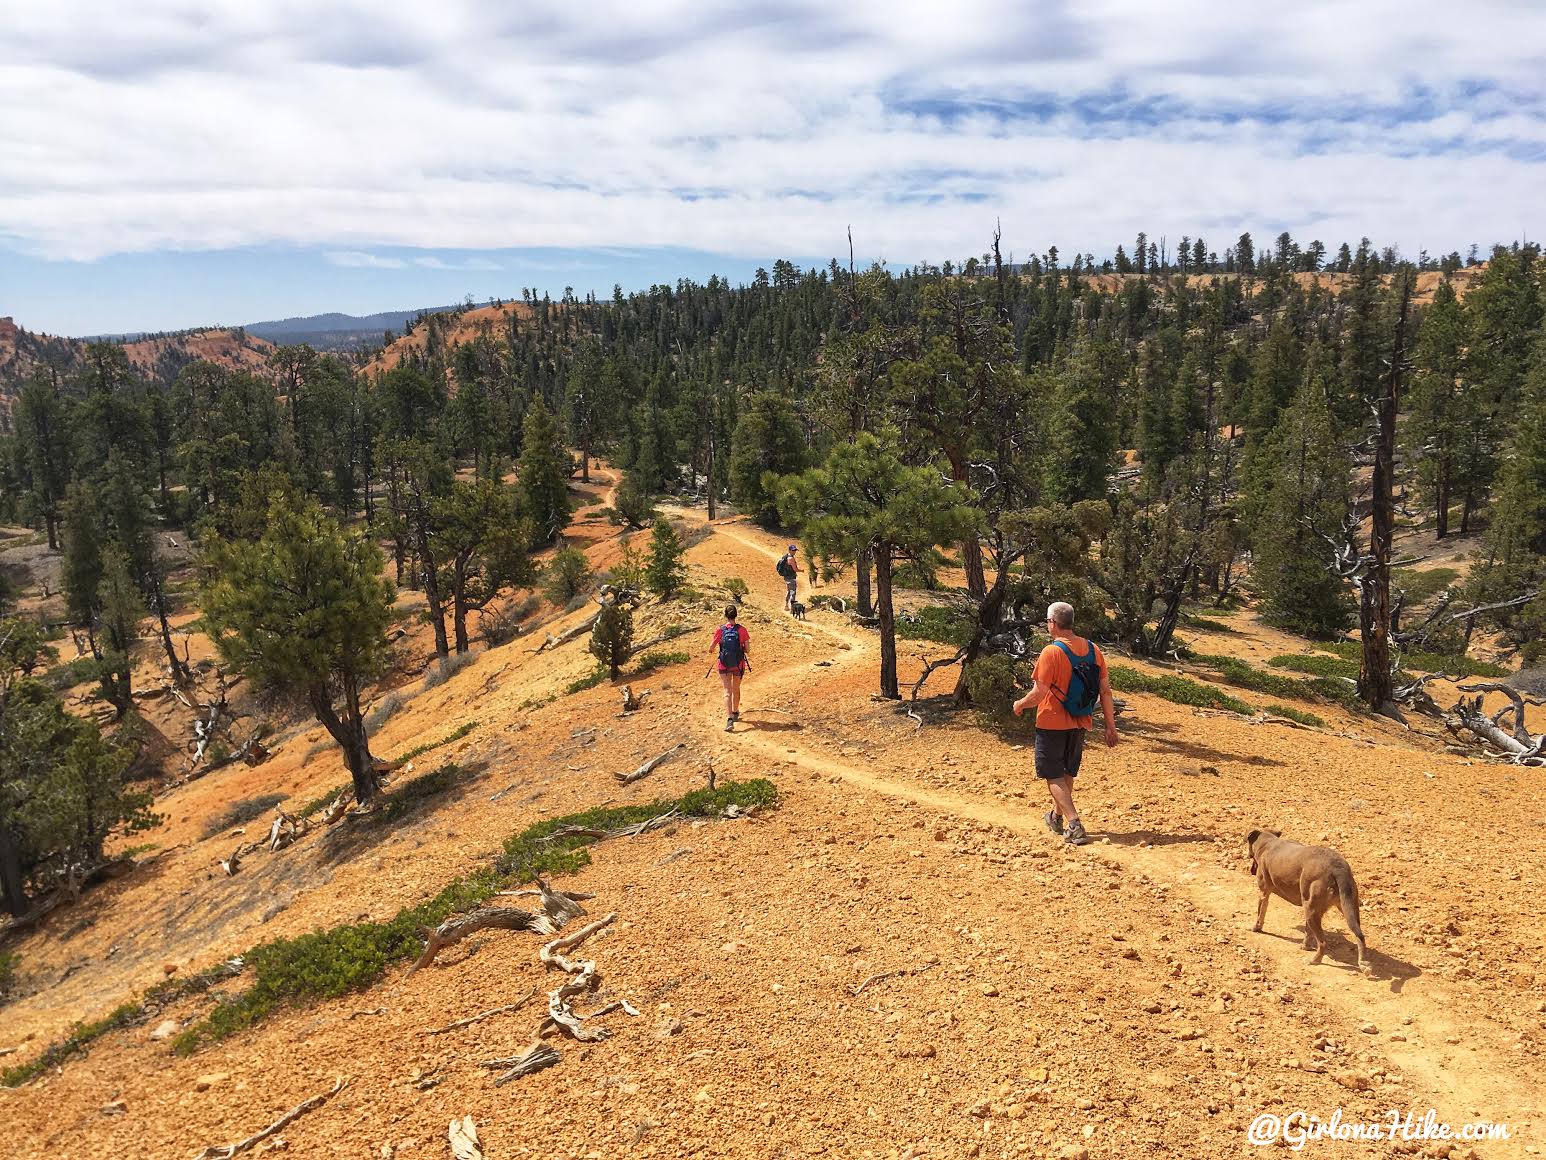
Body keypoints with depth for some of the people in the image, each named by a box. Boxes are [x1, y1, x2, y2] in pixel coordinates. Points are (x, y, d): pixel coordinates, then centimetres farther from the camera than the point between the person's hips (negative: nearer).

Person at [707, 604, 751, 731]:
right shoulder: (742, 630, -8)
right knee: (736, 690, 21)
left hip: (724, 665, -1)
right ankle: (735, 713, 39)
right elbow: (747, 650, -7)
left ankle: (729, 719, -17)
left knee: (727, 691, -2)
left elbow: (711, 649, -3)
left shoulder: (720, 630, -9)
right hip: (739, 665, 1)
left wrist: (712, 651, 20)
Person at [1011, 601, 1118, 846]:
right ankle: (1057, 817, 39)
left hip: (1052, 724, -6)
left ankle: (1074, 826, -7)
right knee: (1068, 773, 22)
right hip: (1080, 724, 6)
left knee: (1054, 775, 4)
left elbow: (1038, 694, -21)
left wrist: (1019, 704, -1)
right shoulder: (1093, 650, -1)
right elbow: (1105, 690, 1)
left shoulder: (1051, 652, -19)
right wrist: (1110, 726, 7)